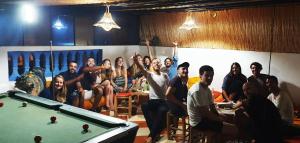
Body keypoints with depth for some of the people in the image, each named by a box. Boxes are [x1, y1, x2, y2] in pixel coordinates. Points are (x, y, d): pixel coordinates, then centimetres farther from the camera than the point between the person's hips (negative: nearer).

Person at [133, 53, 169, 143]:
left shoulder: (165, 76, 13)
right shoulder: (149, 75, 3)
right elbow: (142, 70, -18)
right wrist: (137, 62, -38)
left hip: (163, 101, 0)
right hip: (152, 100, 0)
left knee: (162, 110, -34)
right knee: (144, 106, -33)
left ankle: (152, 135, -20)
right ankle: (156, 133, -19)